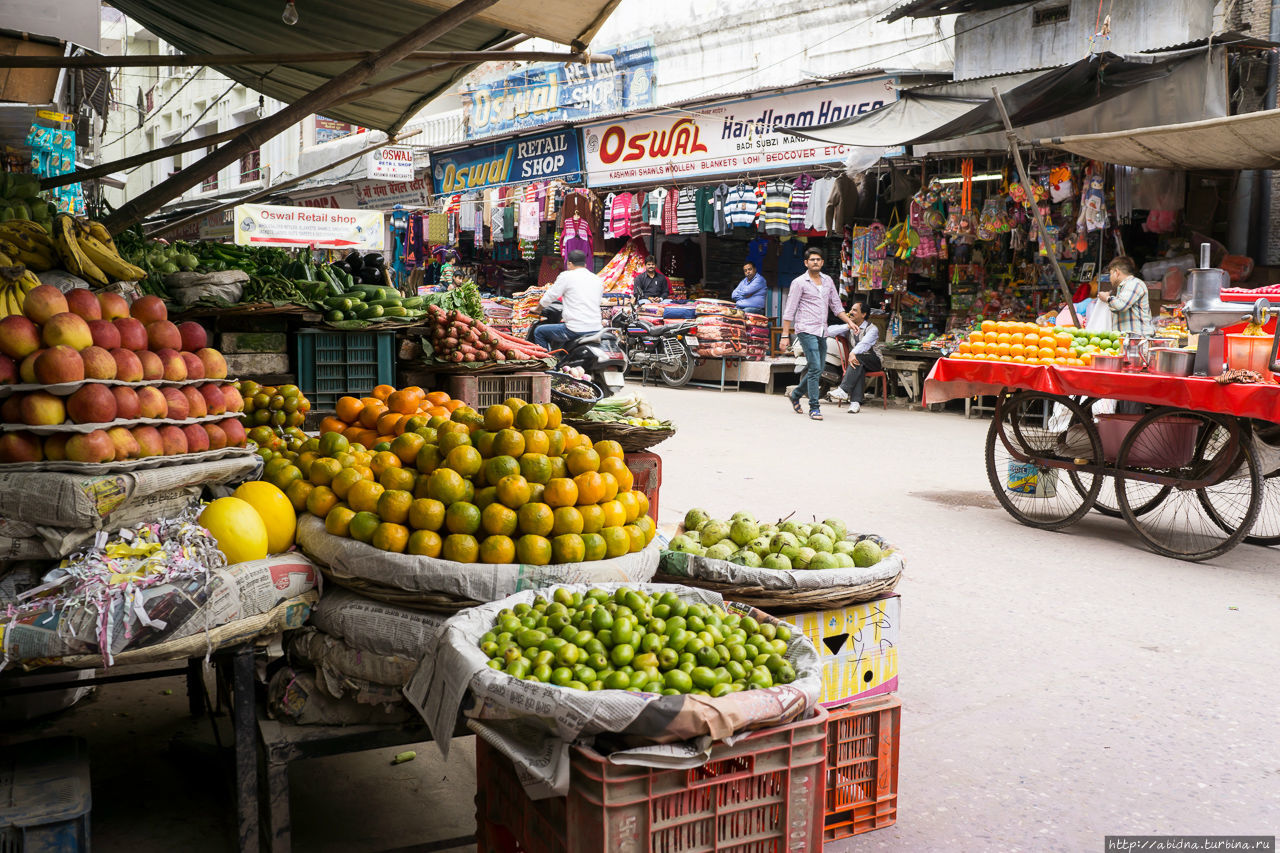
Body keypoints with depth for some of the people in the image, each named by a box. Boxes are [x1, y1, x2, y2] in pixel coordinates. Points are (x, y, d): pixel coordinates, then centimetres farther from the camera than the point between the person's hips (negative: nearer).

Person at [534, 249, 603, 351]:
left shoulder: (566, 276, -4)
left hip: (576, 330, -7)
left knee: (539, 332, 12)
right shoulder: (598, 279, 14)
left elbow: (548, 297, 3)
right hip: (597, 329, 7)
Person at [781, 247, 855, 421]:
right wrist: (785, 335, -8)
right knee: (815, 368, -14)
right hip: (806, 330, -6)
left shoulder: (828, 281, 15)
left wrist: (849, 321, 5)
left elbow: (836, 305, 20)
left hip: (822, 331, 7)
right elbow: (789, 310, -4)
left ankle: (796, 395, 32)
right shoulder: (799, 282, -2)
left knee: (817, 370, 10)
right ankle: (814, 408, -8)